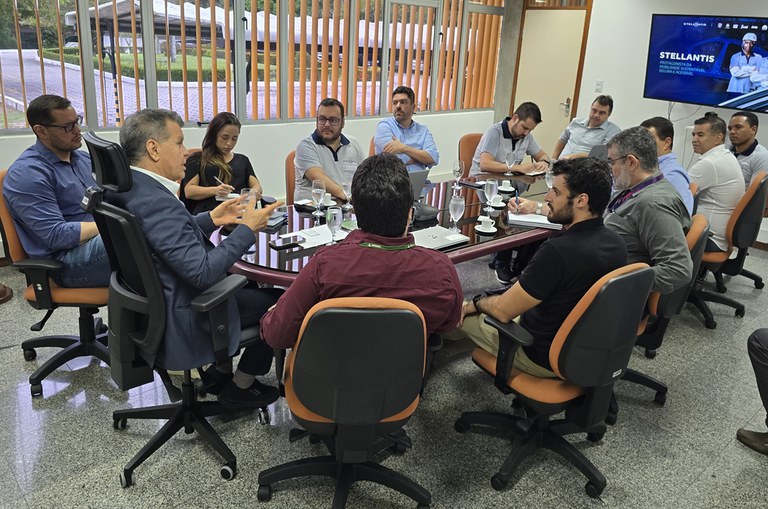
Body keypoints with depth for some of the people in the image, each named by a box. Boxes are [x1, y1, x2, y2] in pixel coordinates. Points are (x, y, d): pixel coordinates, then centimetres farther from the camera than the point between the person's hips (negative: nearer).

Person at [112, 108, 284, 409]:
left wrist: (210, 220, 4)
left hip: (154, 304, 10)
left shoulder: (127, 188, 0)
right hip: (183, 320, -10)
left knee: (248, 284, 28)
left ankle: (221, 370, 32)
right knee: (278, 300, 8)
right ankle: (241, 385, 22)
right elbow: (203, 272, -32)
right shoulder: (156, 201, -30)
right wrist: (247, 230, -23)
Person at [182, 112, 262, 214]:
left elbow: (256, 186, 17)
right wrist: (215, 190, -15)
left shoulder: (242, 160, 27)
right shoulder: (197, 159, 14)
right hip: (207, 214, -3)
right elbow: (189, 191, 3)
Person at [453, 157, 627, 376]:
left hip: (548, 361, -8)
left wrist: (476, 303, -2)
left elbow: (503, 310, -24)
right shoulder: (616, 243, -9)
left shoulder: (558, 251, -34)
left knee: (461, 312, 9)